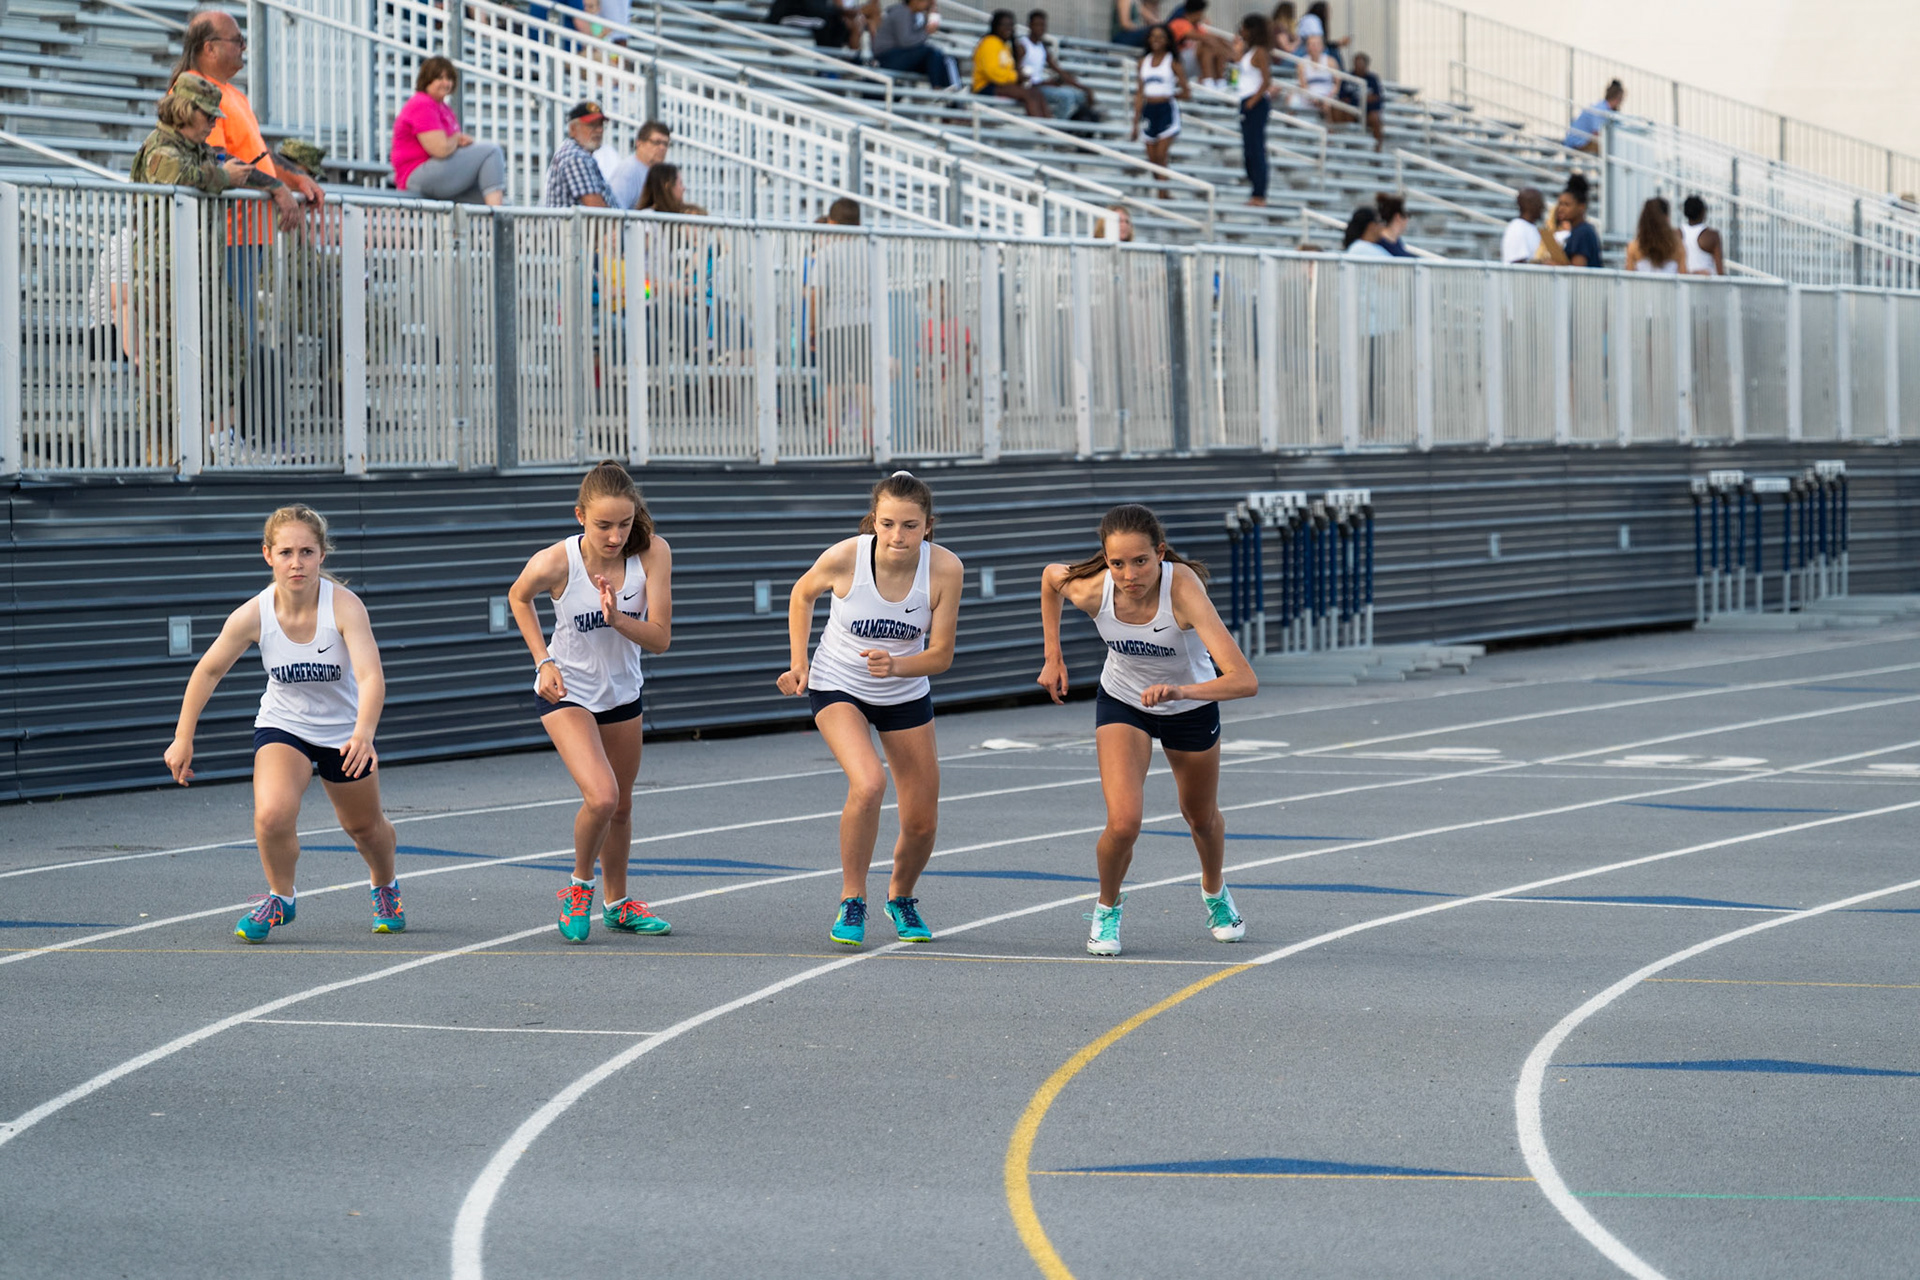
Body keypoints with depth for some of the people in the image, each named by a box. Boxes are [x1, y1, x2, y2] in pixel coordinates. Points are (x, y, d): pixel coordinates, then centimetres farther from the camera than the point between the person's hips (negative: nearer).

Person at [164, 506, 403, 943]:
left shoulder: (345, 606, -29)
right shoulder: (254, 615, -22)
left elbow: (371, 676, -39)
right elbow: (208, 671, -6)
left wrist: (364, 733, -57)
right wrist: (183, 739, -5)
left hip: (345, 734, 0)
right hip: (282, 726, 0)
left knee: (364, 826, 20)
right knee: (272, 815, -26)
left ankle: (385, 886, 55)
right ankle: (281, 897, 4)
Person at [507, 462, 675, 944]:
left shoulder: (652, 553, -21)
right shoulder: (554, 564, -26)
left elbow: (660, 638, -19)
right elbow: (518, 597, -2)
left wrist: (618, 619, -37)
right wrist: (544, 660, -8)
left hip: (622, 691, 4)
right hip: (566, 692, -4)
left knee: (621, 805, 17)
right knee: (601, 796, -22)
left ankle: (615, 903, 40)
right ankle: (578, 887, 6)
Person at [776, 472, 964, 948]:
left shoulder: (944, 568, -23)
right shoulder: (843, 557, -26)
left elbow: (941, 655, -16)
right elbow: (802, 594, -2)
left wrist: (896, 666, -34)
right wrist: (799, 663, -5)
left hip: (906, 694, 3)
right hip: (838, 687, -3)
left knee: (922, 820, 5)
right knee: (868, 784, -28)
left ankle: (901, 897, 37)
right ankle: (851, 902, -10)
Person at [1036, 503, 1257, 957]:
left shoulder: (1183, 588, -39)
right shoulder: (1091, 589, -31)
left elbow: (1245, 681, -46)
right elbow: (1050, 575, -3)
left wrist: (1182, 691, -61)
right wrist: (1053, 657, -1)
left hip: (1191, 705, 0)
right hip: (1122, 703, 1)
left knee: (1201, 817, 21)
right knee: (1123, 823, -18)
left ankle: (1215, 894, 55)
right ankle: (1107, 909, 13)